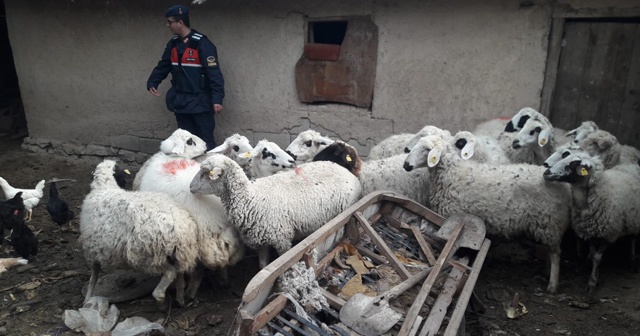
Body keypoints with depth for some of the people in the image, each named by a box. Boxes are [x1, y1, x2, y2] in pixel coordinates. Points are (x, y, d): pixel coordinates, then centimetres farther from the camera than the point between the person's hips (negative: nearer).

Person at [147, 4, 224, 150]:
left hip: (200, 102, -7)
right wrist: (152, 82, 6)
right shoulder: (173, 44, 10)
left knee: (206, 141, -4)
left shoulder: (202, 44, -14)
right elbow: (163, 66, 20)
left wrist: (217, 99, -25)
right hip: (180, 101, 7)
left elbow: (214, 73, -19)